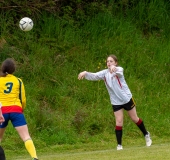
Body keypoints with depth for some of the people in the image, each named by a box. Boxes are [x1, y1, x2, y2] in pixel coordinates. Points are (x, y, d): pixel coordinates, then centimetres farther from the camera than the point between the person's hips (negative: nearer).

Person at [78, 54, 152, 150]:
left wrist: (114, 68, -66)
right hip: (116, 102, 2)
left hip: (127, 98, -2)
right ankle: (119, 145, 0)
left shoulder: (119, 70, -16)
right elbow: (94, 76, -16)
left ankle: (146, 134, 32)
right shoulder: (104, 73, -5)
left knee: (135, 119, 11)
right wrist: (85, 74, -39)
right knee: (119, 122, -5)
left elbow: (119, 71, -40)